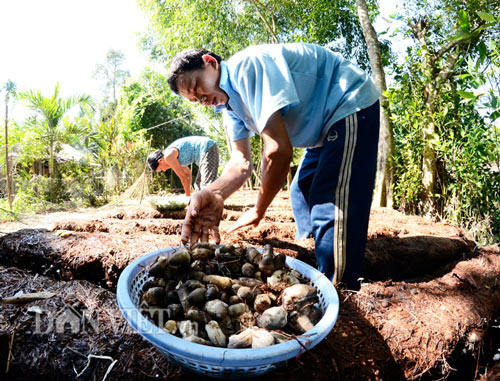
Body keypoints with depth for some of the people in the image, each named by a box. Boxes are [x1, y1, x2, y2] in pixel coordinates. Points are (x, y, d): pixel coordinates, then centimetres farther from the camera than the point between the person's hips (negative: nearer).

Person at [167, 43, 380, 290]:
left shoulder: (248, 65, -27)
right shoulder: (229, 105, 3)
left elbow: (279, 150, -34)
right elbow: (241, 161, -8)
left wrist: (258, 211, -21)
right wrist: (215, 193, -30)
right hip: (325, 130, 10)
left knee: (330, 208, -18)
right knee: (302, 196, 16)